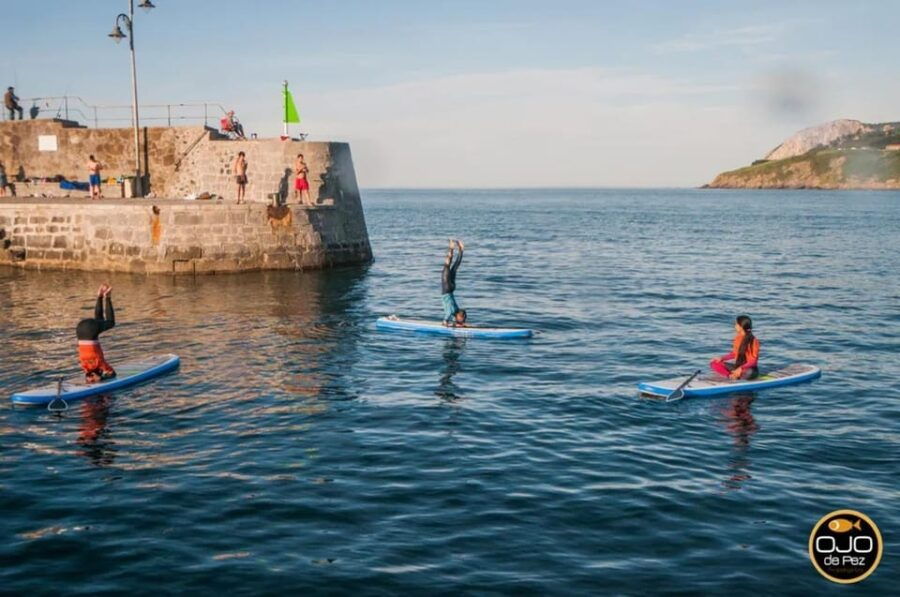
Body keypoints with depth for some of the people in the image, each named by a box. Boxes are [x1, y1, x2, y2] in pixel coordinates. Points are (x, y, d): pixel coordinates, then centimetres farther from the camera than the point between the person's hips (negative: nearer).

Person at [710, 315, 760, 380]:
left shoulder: (753, 341, -15)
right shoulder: (737, 338, 5)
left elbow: (753, 360, -17)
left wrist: (741, 369, -31)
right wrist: (721, 358, -1)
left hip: (750, 368, -7)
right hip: (737, 367, 7)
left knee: (749, 373, -44)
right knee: (714, 363, -10)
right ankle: (733, 376, -27)